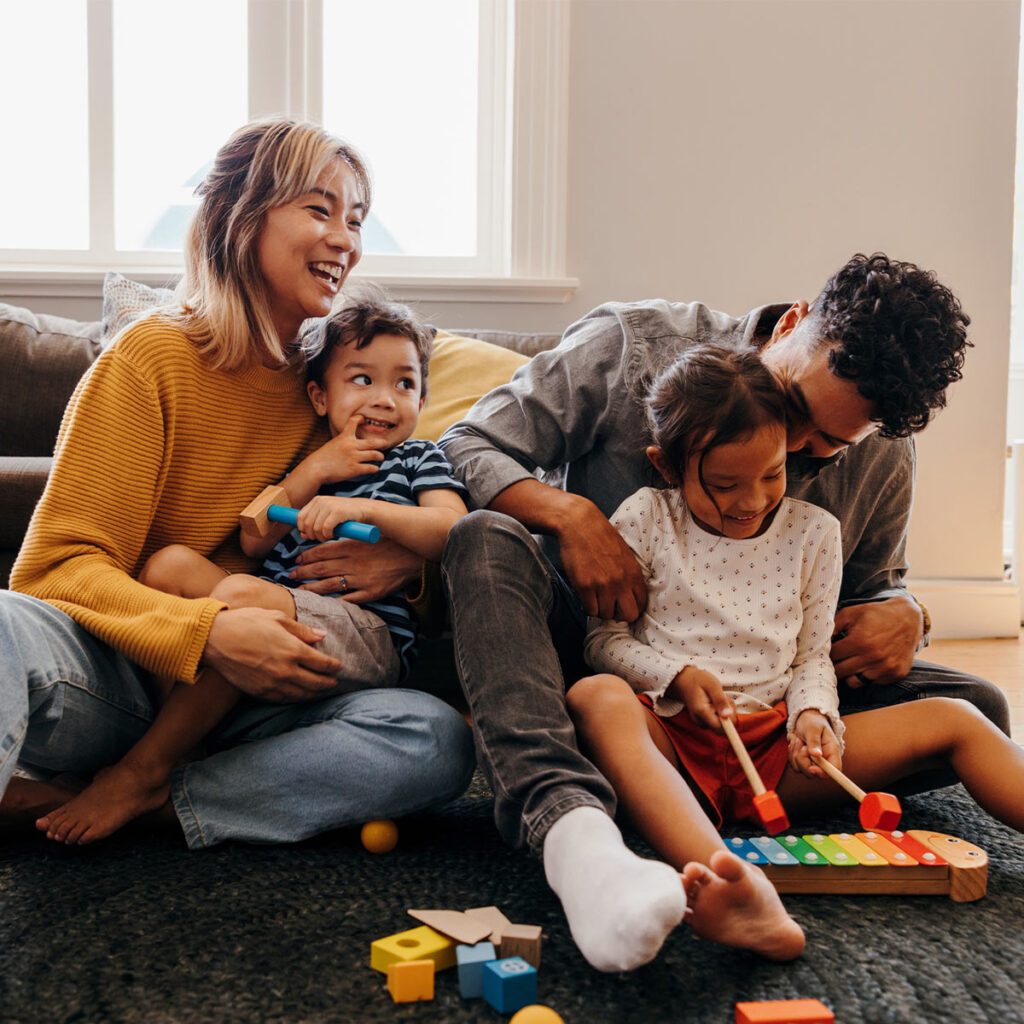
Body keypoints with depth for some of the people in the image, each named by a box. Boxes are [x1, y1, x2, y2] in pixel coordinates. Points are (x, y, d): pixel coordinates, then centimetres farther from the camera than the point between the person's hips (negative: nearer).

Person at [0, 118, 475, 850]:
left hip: (249, 700, 5)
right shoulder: (153, 357, -4)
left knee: (439, 740, -25)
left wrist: (412, 557, -9)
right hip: (119, 676, -5)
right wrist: (207, 632, -28)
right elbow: (60, 565, -10)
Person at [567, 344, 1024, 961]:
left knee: (953, 719, -10)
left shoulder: (814, 532, 9)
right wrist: (677, 676, -14)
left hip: (775, 749, 4)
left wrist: (813, 711, -8)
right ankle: (734, 883, -64)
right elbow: (605, 639, 4)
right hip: (672, 737, -3)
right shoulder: (646, 521, 1)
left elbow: (813, 653, 14)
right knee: (597, 698, -40)